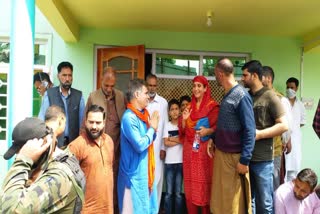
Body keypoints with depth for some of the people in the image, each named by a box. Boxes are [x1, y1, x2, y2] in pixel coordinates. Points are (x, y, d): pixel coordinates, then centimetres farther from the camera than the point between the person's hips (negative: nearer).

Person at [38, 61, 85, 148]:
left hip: (74, 141, 1)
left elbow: (82, 120, 4)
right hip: (54, 140, -1)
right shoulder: (49, 94, -1)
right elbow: (42, 118, 0)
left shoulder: (79, 95, 3)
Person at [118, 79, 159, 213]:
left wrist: (153, 127, -2)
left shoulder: (143, 114, 7)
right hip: (135, 172, -9)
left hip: (145, 170, 9)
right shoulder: (129, 117, -20)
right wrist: (152, 128, -12)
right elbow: (140, 145, -25)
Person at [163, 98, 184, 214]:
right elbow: (166, 143, -4)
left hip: (181, 162, 0)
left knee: (178, 192, 6)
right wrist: (179, 140, -7)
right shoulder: (167, 125, 4)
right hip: (169, 162, 1)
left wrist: (172, 139, -6)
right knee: (169, 192, 5)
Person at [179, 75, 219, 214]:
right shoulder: (190, 106, 14)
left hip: (204, 150, -5)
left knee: (204, 182, -3)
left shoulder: (212, 106, -3)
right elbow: (183, 131, 14)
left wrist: (209, 130, -25)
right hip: (190, 150, 5)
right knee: (190, 184, 8)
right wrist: (184, 120, -5)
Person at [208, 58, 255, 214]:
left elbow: (250, 131, -19)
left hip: (234, 156, -8)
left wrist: (244, 160, -19)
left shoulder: (241, 96, -16)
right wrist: (213, 139, 9)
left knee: (233, 201, 7)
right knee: (220, 197, 18)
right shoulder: (227, 95, 9)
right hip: (220, 153, 8)